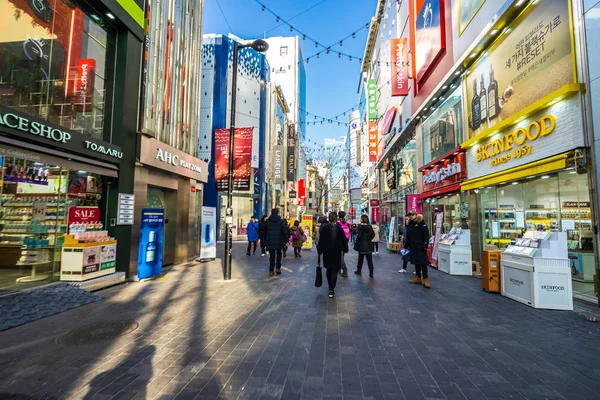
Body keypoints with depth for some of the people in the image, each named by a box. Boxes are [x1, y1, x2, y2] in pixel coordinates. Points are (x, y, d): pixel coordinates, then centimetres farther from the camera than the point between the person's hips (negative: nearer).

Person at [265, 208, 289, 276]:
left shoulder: (267, 221, 0)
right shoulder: (281, 221, -5)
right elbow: (285, 232, -5)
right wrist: (286, 240, 1)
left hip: (270, 242, 1)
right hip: (279, 241, -1)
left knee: (272, 256, 9)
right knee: (278, 254, 19)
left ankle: (271, 271, 9)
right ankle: (278, 268, 13)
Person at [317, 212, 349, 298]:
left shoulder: (324, 227, -6)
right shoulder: (339, 228, -10)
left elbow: (320, 240, -3)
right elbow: (344, 240, -4)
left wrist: (320, 250, 4)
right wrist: (345, 250, 10)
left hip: (327, 252, 3)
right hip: (337, 253, -2)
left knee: (329, 270, 20)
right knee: (334, 271, 2)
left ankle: (330, 287, 34)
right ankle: (331, 290, -5)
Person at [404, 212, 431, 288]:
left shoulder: (421, 223, -7)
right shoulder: (410, 224, 13)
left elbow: (426, 234, -12)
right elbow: (407, 237, 18)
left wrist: (425, 245, -18)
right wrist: (405, 246, 16)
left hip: (420, 247, -7)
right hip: (413, 247, 7)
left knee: (423, 262, -6)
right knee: (416, 262, 12)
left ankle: (425, 280, -1)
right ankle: (418, 278, 21)